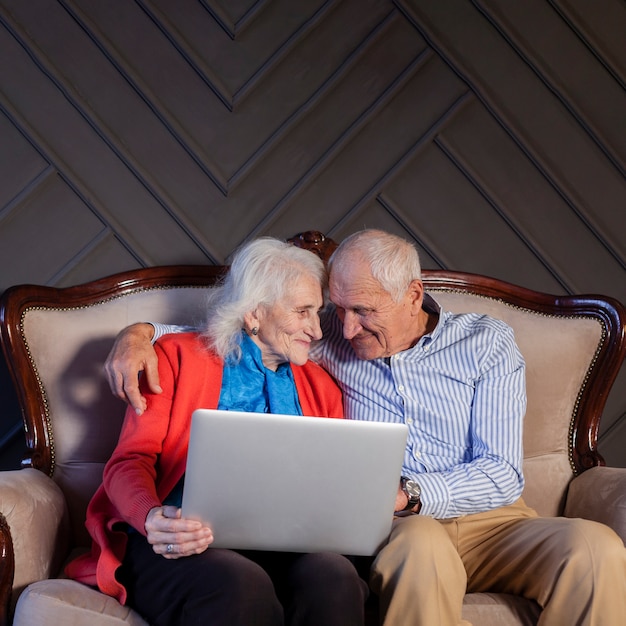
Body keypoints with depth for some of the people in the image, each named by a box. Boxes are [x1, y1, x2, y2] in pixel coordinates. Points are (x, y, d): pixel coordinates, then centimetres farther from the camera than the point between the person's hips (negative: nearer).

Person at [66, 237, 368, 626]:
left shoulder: (320, 386, 25)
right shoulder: (178, 357, 13)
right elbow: (129, 462, 4)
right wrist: (152, 517, -21)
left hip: (281, 547, 3)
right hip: (185, 547, -3)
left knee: (334, 575, -33)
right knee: (239, 584, -38)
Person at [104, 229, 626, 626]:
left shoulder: (486, 343, 6)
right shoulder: (328, 338, 11)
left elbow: (502, 474, -3)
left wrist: (406, 495, -18)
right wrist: (141, 334, 0)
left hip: (486, 520, 2)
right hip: (398, 529, -1)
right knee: (422, 545, -39)